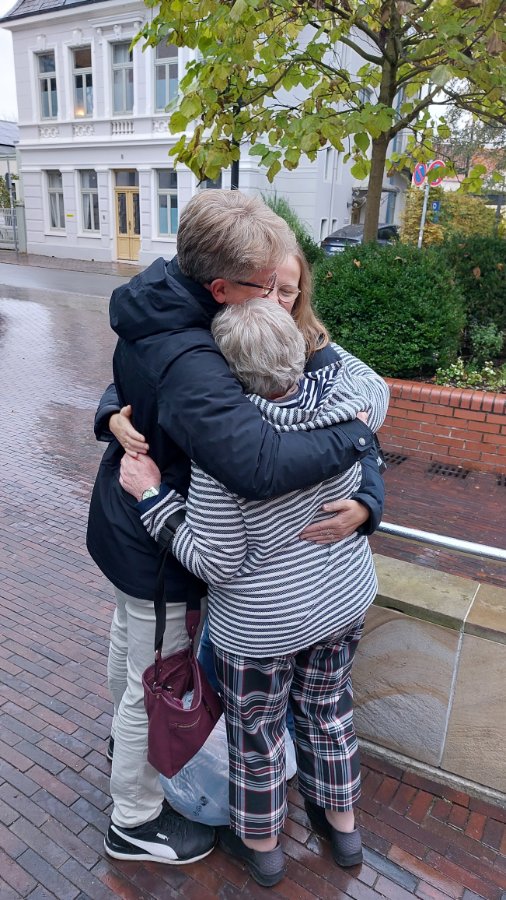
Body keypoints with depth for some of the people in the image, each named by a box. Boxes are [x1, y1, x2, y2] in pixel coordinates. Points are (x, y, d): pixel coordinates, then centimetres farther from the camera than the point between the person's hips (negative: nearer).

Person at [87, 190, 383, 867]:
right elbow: (263, 464, -47)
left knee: (129, 637, 31)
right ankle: (135, 824, 39)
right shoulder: (189, 367, -38)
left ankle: (127, 736, 61)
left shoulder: (159, 296, -7)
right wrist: (356, 435, -30)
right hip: (156, 543, -9)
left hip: (125, 521, 10)